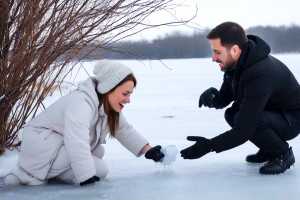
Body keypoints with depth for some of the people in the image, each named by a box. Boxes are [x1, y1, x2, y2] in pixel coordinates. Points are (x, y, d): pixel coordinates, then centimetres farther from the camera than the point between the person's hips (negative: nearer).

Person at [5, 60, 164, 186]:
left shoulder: (110, 107, 4)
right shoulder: (81, 103, -28)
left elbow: (124, 130, 15)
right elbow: (77, 143, -38)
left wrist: (148, 151, 4)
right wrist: (86, 178, -40)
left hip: (60, 143, 11)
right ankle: (30, 175, -15)